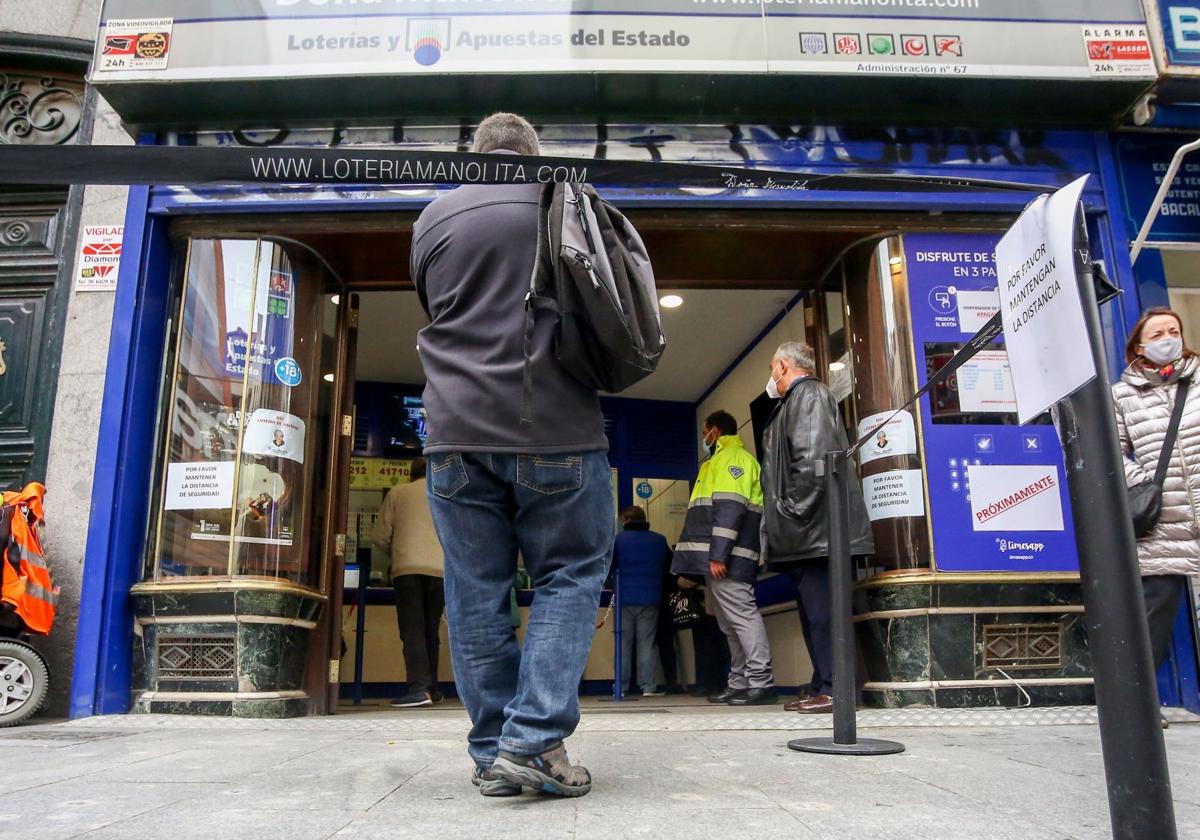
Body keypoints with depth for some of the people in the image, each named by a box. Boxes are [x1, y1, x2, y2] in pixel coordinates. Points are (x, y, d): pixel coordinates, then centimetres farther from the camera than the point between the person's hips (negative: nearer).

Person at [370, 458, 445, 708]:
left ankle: (419, 687, -19)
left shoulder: (398, 493, 11)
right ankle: (431, 687, 16)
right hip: (441, 569, 2)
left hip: (407, 568, -2)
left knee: (413, 631, -7)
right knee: (431, 631, 13)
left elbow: (379, 536, 7)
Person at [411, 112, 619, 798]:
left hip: (459, 430, 2)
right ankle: (534, 741, -2)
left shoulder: (434, 216, 11)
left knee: (477, 596, 7)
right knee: (571, 577, 7)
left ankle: (493, 754, 12)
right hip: (557, 429, -2)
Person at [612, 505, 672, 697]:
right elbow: (670, 565, 15)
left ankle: (622, 687, 9)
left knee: (624, 643, 7)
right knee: (647, 643, 5)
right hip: (650, 599, 1)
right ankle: (648, 687, 1)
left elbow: (610, 566, -2)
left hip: (625, 598, -1)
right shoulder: (659, 540, 4)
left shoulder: (619, 539, -4)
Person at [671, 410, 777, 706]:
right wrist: (694, 562, 20)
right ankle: (739, 684, 13)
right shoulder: (719, 461, 28)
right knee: (729, 623, 10)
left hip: (726, 558, -10)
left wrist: (718, 554, -23)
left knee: (743, 616, -12)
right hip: (714, 559, 10)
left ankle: (761, 683, -12)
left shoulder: (734, 457, -3)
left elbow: (730, 509, -16)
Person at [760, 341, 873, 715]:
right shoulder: (796, 400, 25)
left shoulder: (807, 393, -4)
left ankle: (832, 690, -6)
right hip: (805, 534, 10)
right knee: (812, 609, 11)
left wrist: (795, 510, -18)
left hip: (813, 528, -10)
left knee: (820, 609, -9)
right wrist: (783, 521, 17)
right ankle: (821, 687, 16)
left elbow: (811, 457, -19)